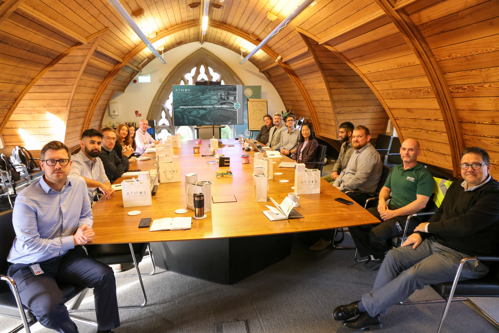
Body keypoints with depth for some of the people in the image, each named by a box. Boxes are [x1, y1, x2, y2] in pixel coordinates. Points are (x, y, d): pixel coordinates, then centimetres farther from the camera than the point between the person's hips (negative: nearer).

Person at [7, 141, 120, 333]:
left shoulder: (78, 183, -3)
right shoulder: (26, 199, -19)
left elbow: (86, 214, 11)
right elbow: (29, 245, -18)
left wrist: (85, 227, -13)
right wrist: (73, 240, -20)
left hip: (66, 255, 5)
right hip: (30, 266, -4)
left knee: (105, 275, -15)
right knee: (50, 308, -28)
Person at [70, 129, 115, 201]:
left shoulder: (98, 161, 13)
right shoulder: (76, 160, -16)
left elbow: (105, 181, 16)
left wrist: (109, 189, -8)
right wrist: (100, 184, -33)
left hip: (95, 203, 9)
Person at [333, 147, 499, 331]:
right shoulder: (457, 186, 12)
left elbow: (465, 225, -25)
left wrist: (428, 227, -11)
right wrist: (420, 233, 1)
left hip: (465, 258, -8)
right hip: (436, 241, 8)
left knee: (412, 275, -26)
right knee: (393, 256, -9)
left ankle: (364, 306, -11)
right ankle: (370, 314, -6)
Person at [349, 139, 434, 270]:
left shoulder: (424, 174, -5)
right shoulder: (395, 169, 19)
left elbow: (421, 203, -13)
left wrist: (393, 213, -17)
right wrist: (382, 200, 3)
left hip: (408, 216, -7)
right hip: (389, 209, 7)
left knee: (377, 234, -32)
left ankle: (383, 258, 3)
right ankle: (374, 256, -1)